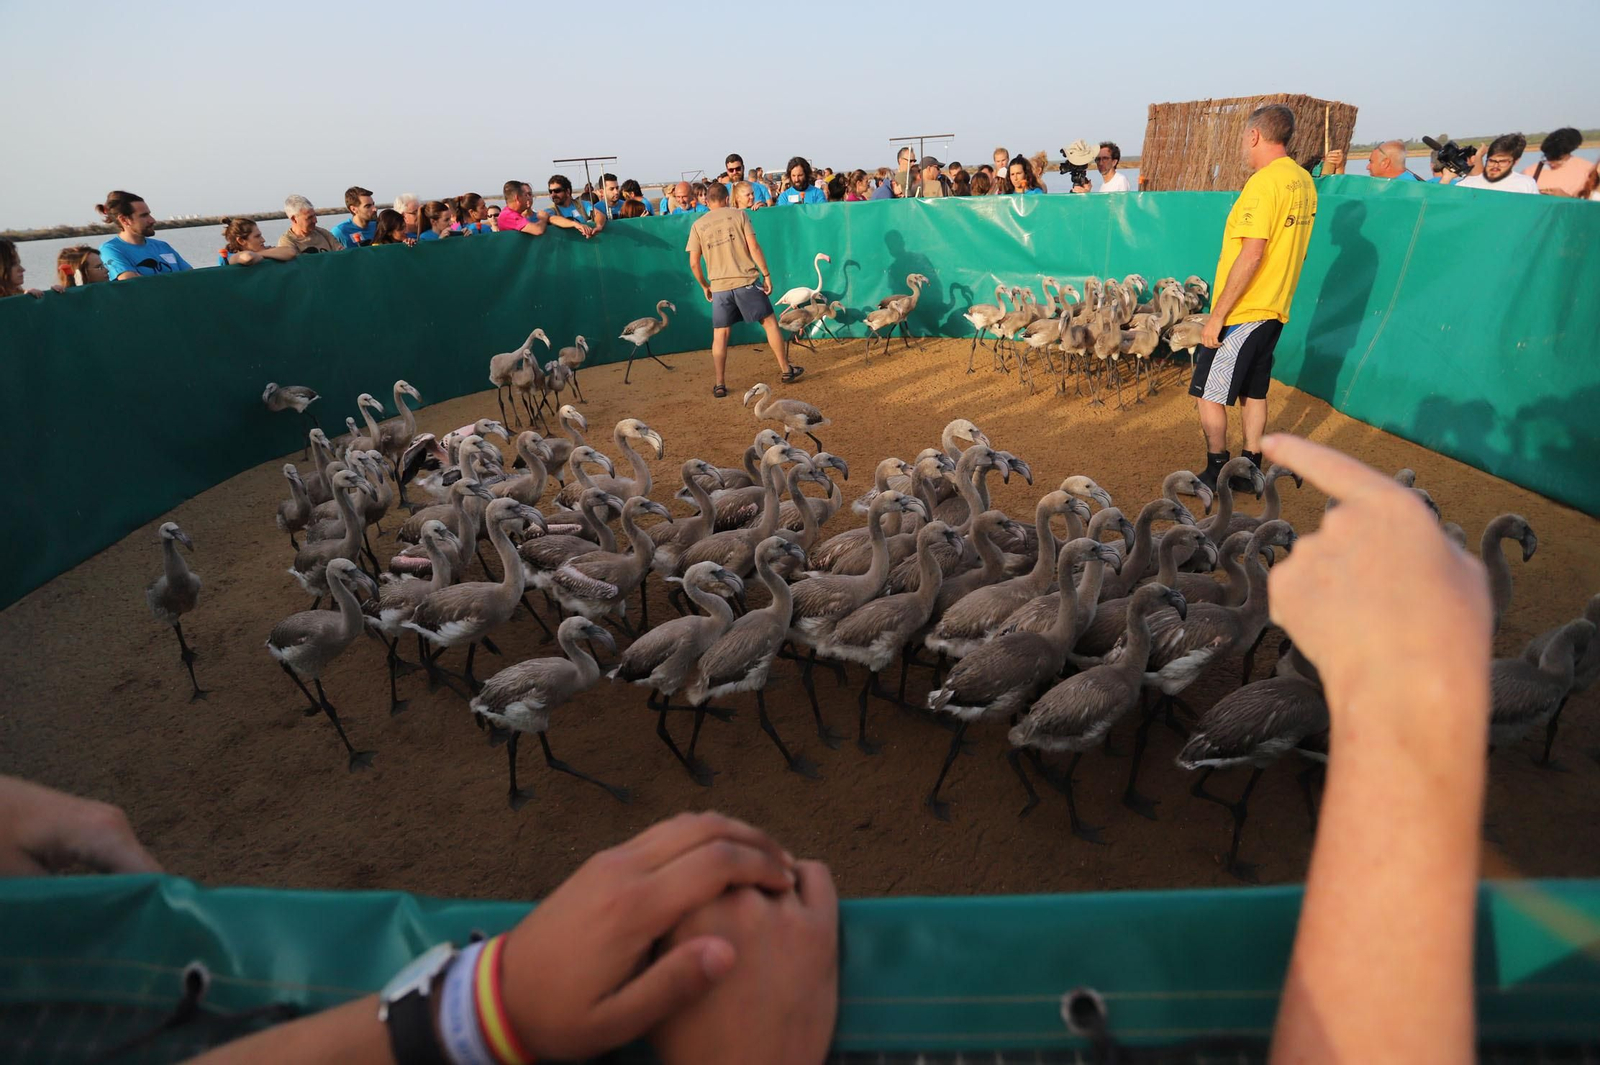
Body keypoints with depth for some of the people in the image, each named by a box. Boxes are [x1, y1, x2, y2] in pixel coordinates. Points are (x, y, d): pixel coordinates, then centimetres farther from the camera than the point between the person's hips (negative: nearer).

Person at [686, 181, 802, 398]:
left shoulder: (698, 225, 8)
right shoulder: (739, 215, 3)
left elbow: (693, 263, 6)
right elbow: (754, 247, -5)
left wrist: (705, 287, 18)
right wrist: (766, 274, 0)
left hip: (719, 286, 2)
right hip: (746, 281, -2)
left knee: (719, 335, 7)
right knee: (769, 322, 10)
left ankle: (720, 384, 6)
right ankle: (786, 370, 14)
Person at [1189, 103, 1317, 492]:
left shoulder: (1263, 182, -17)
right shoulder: (1304, 182, 12)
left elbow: (1252, 254, -23)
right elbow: (1290, 247, 17)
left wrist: (1217, 315, -21)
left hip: (1241, 312, -9)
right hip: (1274, 309, 9)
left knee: (1209, 394, -1)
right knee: (1254, 392, 15)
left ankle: (1216, 474, 5)